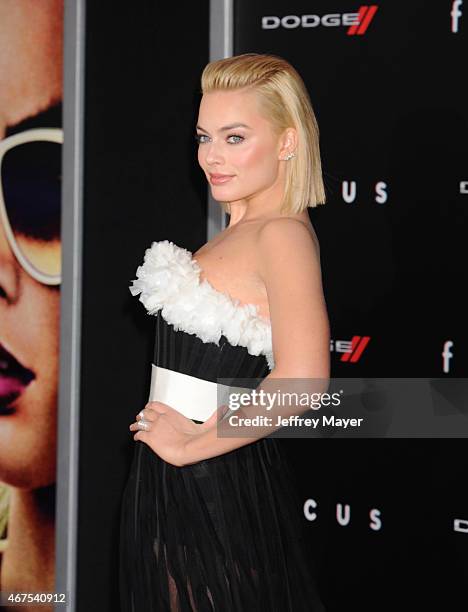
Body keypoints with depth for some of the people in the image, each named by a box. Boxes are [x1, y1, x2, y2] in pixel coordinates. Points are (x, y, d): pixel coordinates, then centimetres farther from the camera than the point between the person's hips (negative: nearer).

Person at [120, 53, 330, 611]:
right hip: (172, 480, 9)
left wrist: (193, 442, -21)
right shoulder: (239, 231, 11)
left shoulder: (283, 233, -17)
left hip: (214, 482, -9)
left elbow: (300, 379, -31)